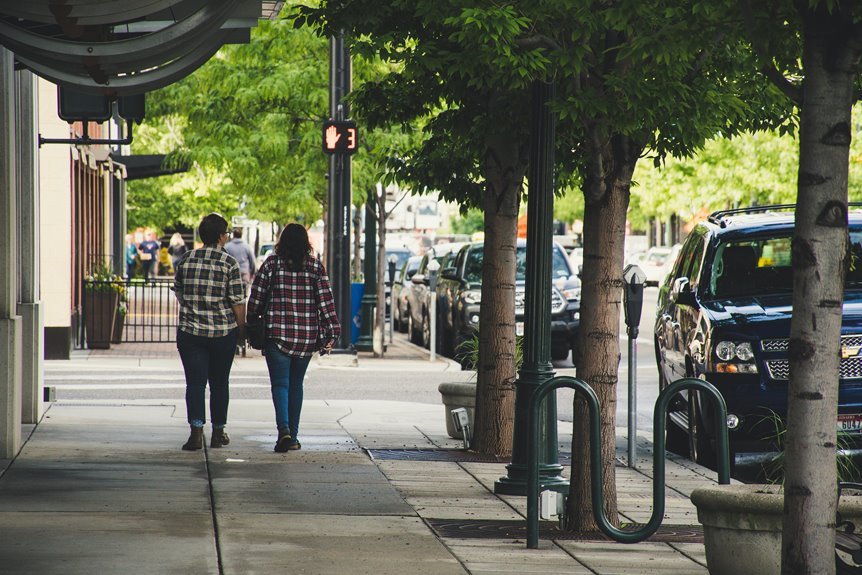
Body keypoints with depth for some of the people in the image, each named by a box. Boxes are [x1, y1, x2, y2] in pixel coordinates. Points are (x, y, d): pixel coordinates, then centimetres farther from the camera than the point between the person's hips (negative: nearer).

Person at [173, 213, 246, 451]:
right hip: (223, 333, -1)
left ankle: (197, 429, -15)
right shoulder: (229, 263, -8)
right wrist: (242, 329, 4)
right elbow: (238, 302, -8)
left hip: (189, 331, 1)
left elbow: (179, 293, 12)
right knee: (219, 383, 12)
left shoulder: (186, 260, 2)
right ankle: (218, 432, 18)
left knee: (195, 382, 1)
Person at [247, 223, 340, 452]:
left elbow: (257, 297, -1)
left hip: (277, 333, -2)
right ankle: (293, 437, 16)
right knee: (296, 384, 15)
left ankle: (284, 429, -25)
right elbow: (325, 300, -1)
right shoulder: (315, 266, 2)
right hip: (307, 336, 2)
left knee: (280, 384, -3)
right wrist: (331, 333, 2)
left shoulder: (272, 263, -2)